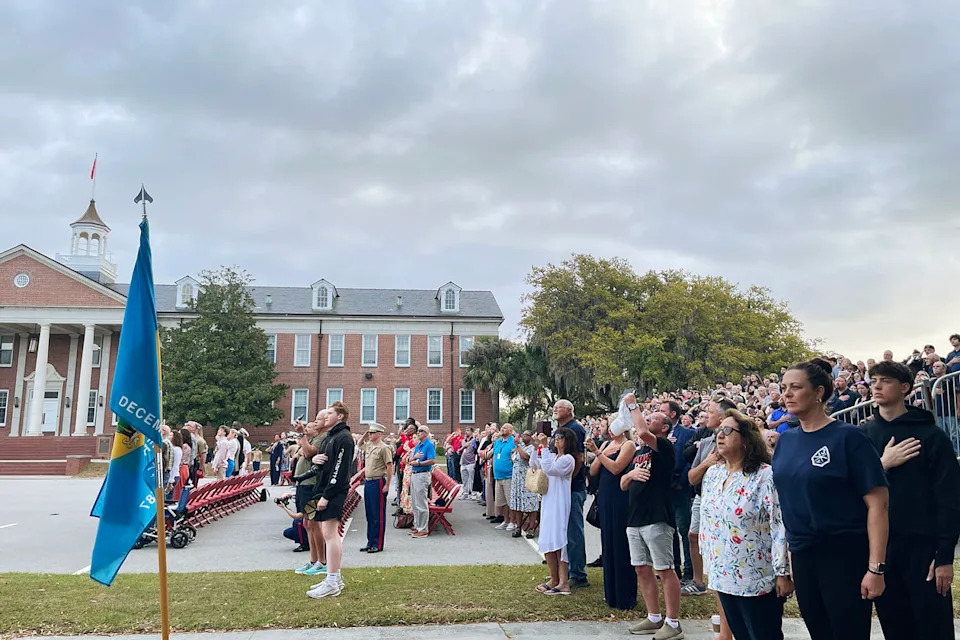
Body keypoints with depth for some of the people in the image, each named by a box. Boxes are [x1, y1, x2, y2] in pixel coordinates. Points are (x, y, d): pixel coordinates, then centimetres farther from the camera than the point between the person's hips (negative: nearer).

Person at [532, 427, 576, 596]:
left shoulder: (568, 459, -11)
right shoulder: (551, 456, 13)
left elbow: (548, 469, -22)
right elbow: (533, 465, 14)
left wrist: (544, 447, -20)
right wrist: (537, 447, 3)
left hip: (560, 504, -8)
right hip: (547, 503, 8)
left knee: (558, 541, -8)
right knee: (547, 542, 10)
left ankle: (563, 583, -3)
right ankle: (554, 579, 20)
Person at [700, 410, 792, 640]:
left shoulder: (766, 475, -15)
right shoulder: (712, 474, 5)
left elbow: (781, 526, -17)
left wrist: (783, 573, -18)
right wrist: (709, 565, 15)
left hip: (758, 579, -6)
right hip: (723, 576, 7)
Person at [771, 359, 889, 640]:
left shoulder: (847, 437, -12)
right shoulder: (785, 440, 5)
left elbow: (878, 503, -14)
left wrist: (876, 567, -18)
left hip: (845, 555, -6)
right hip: (801, 556, 6)